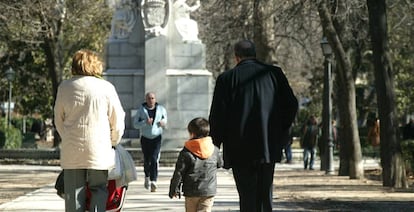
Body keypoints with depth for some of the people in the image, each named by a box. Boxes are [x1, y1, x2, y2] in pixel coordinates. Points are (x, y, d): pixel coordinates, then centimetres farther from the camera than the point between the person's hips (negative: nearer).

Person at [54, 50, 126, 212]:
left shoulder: (64, 87, 4)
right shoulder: (106, 87, -2)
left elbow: (59, 120, 11)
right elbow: (118, 120, 2)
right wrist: (113, 143, 17)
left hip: (71, 151, 2)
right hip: (99, 149, -2)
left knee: (73, 192, 6)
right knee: (99, 189, 8)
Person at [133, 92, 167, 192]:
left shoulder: (161, 109, 0)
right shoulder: (141, 110, -3)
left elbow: (164, 117, 18)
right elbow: (135, 124, -5)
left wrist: (163, 123, -5)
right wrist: (145, 122, -22)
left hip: (157, 138, -1)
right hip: (145, 138, 1)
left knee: (154, 159, -16)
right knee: (147, 160, 9)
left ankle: (153, 182, -22)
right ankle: (147, 177, 38)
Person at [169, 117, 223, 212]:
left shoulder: (186, 153, -11)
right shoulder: (214, 150, -1)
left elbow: (179, 173, -8)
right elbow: (220, 164, 18)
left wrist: (174, 190, 3)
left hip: (191, 192, -1)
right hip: (209, 191, 1)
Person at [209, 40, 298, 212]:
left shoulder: (227, 78, -4)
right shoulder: (274, 73, 3)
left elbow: (217, 115, -5)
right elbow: (291, 105, 4)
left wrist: (215, 142, 8)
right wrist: (282, 134, 16)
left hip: (240, 149, -2)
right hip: (269, 146, 3)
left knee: (247, 196, 1)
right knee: (265, 193, 14)